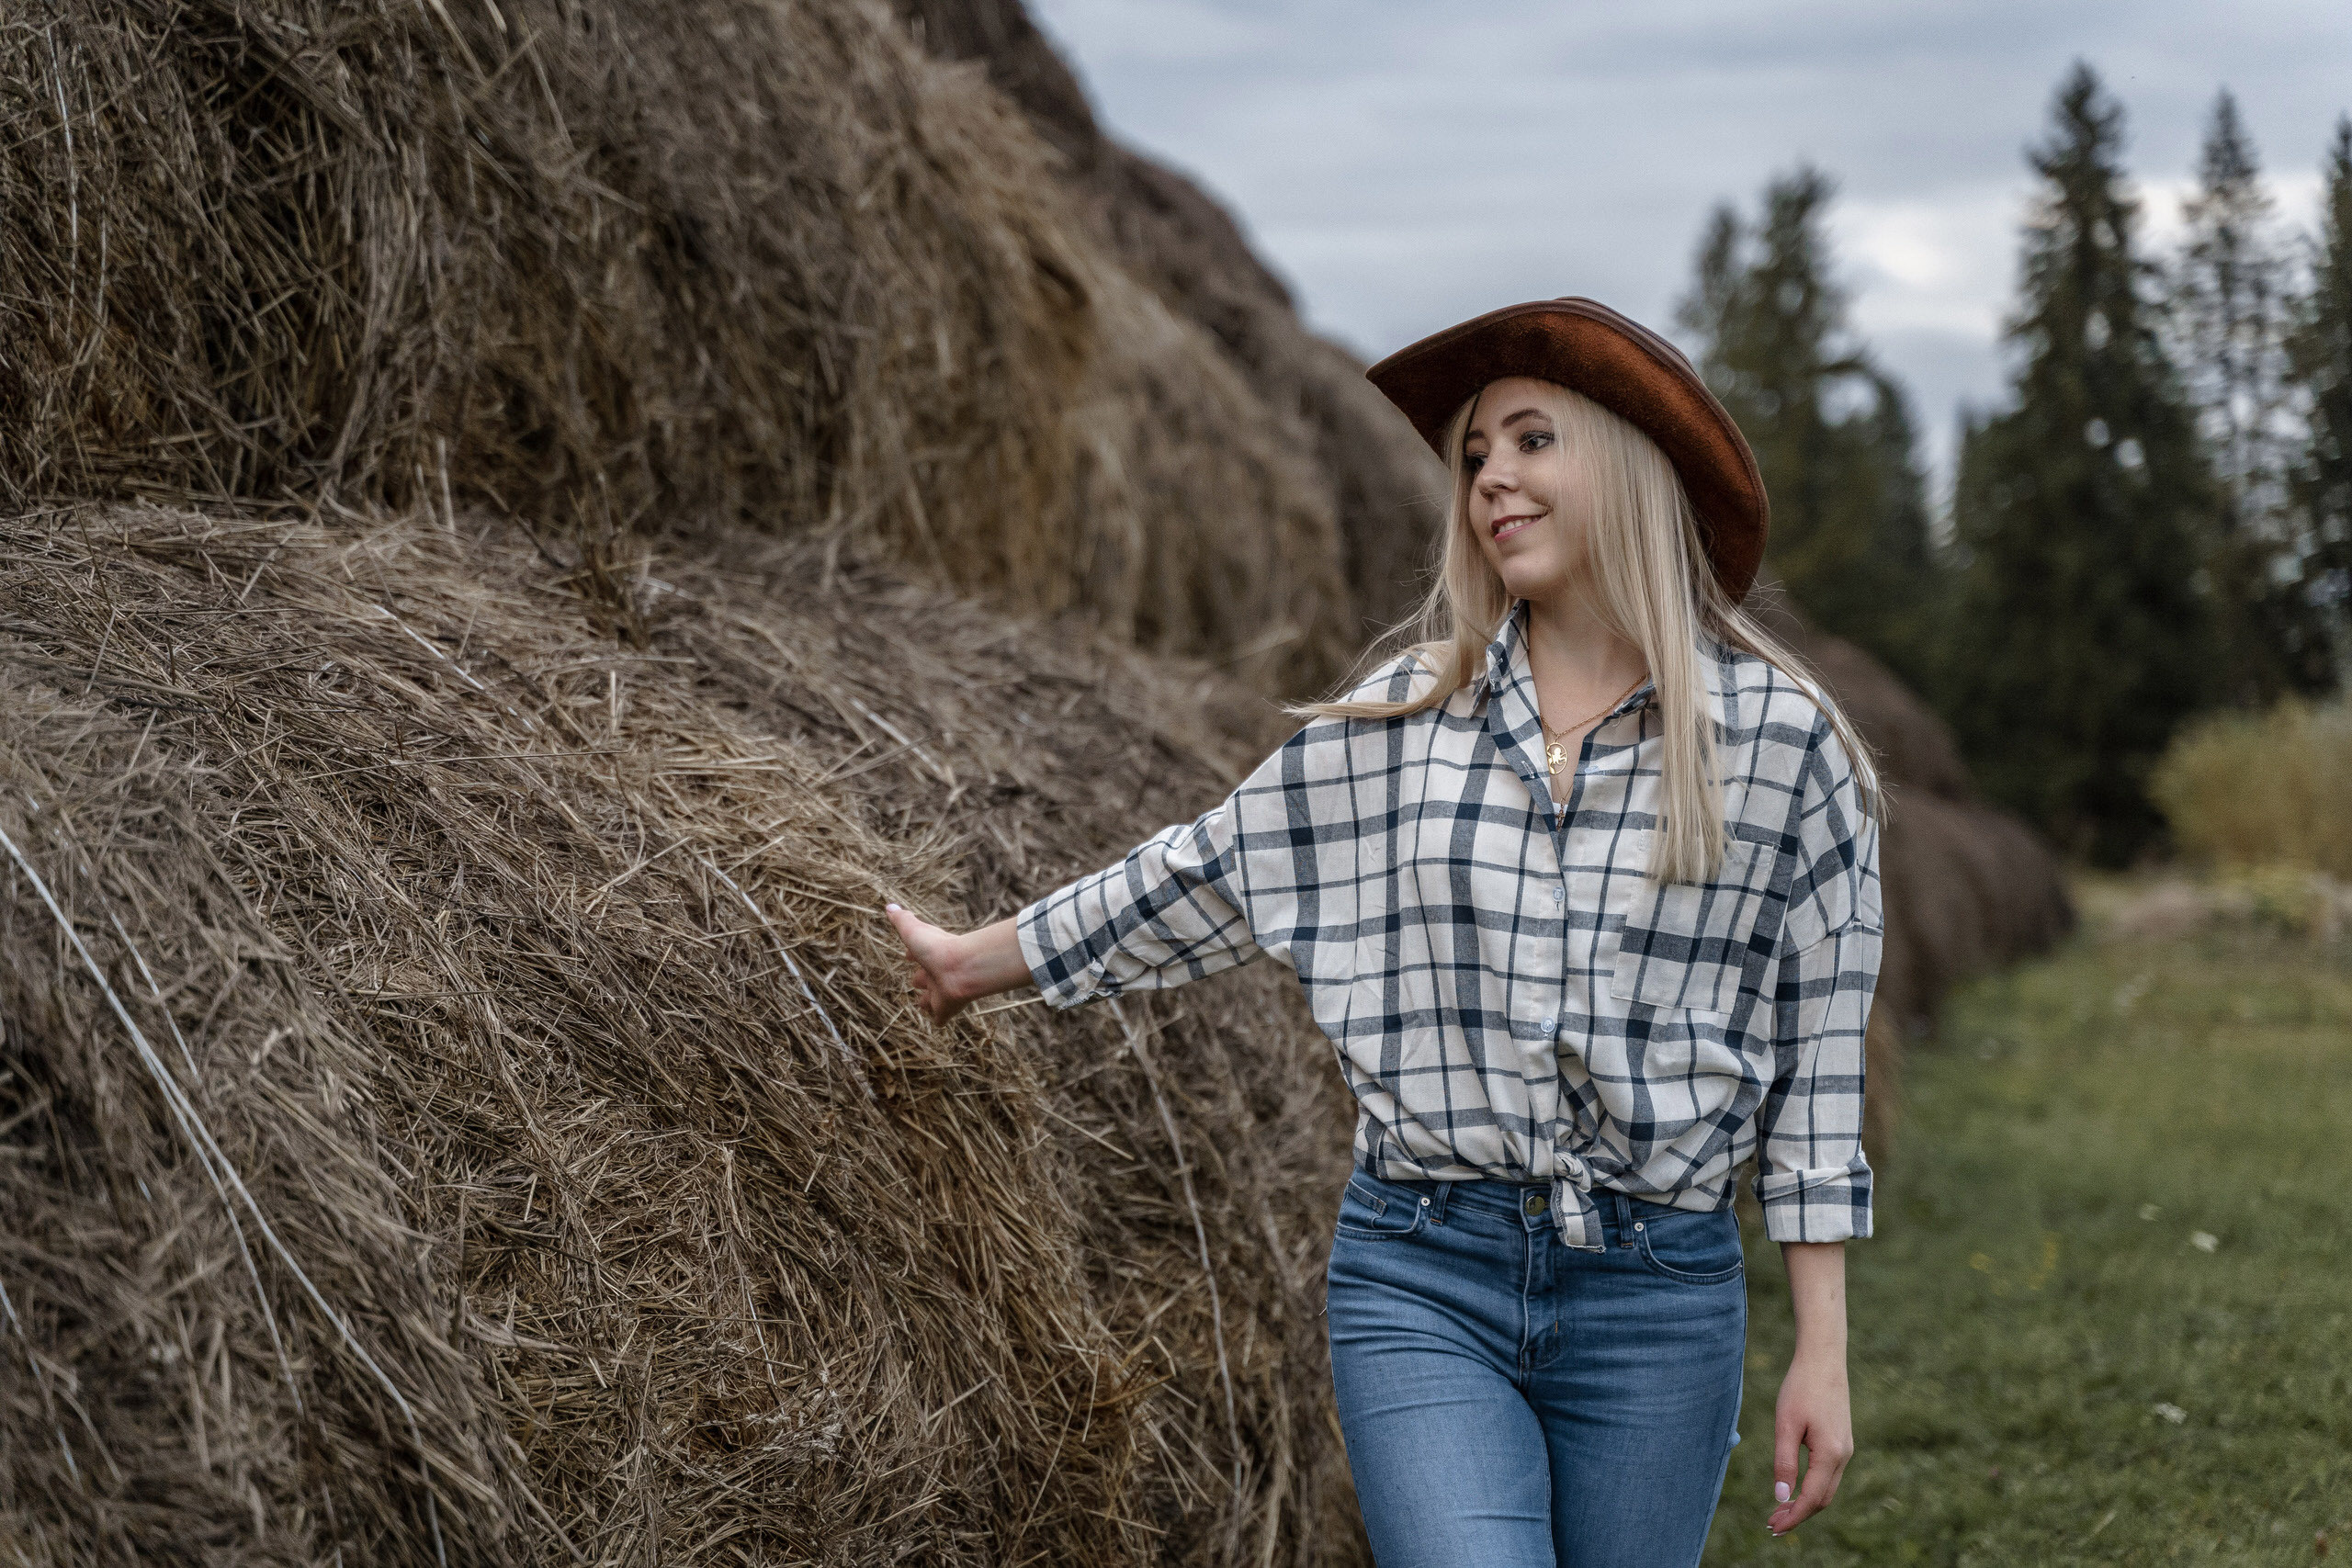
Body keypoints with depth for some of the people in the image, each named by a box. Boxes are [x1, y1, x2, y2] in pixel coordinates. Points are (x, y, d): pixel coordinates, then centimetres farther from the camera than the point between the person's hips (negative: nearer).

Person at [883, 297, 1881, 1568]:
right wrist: (973, 960, 26)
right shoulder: (1401, 722, 5)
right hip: (1421, 1278, 0)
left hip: (1658, 1295, 0)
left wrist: (1822, 1352, 0)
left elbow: (1815, 1054, 2)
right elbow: (1208, 875, 18)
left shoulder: (1778, 736, 0)